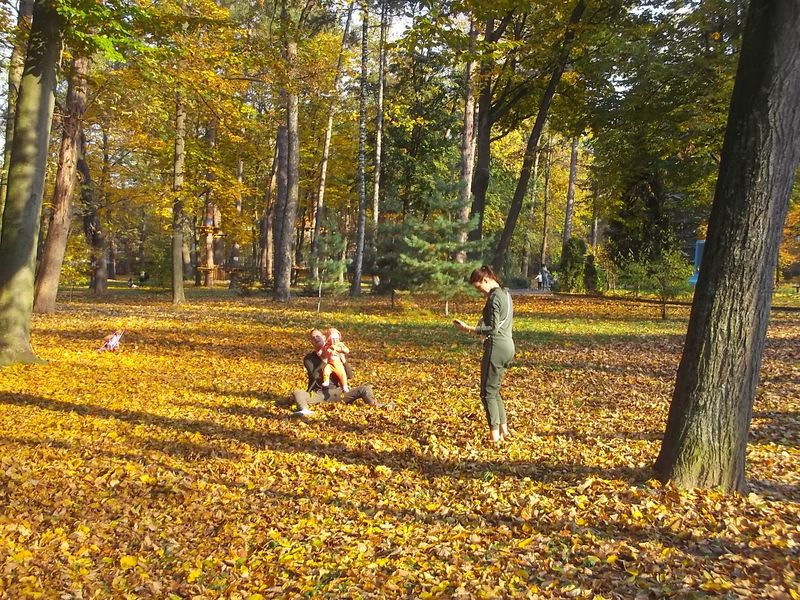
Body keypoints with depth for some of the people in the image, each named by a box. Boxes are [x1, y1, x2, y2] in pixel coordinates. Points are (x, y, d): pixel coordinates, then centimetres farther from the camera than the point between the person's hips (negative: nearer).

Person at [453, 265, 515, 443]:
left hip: (496, 347, -10)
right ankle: (503, 429, 23)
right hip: (508, 346, 10)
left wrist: (469, 329, -20)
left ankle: (494, 435, 2)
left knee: (488, 393, -1)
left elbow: (493, 329, -20)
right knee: (494, 391, 19)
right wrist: (485, 321, 12)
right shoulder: (505, 293, 14)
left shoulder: (493, 298, -16)